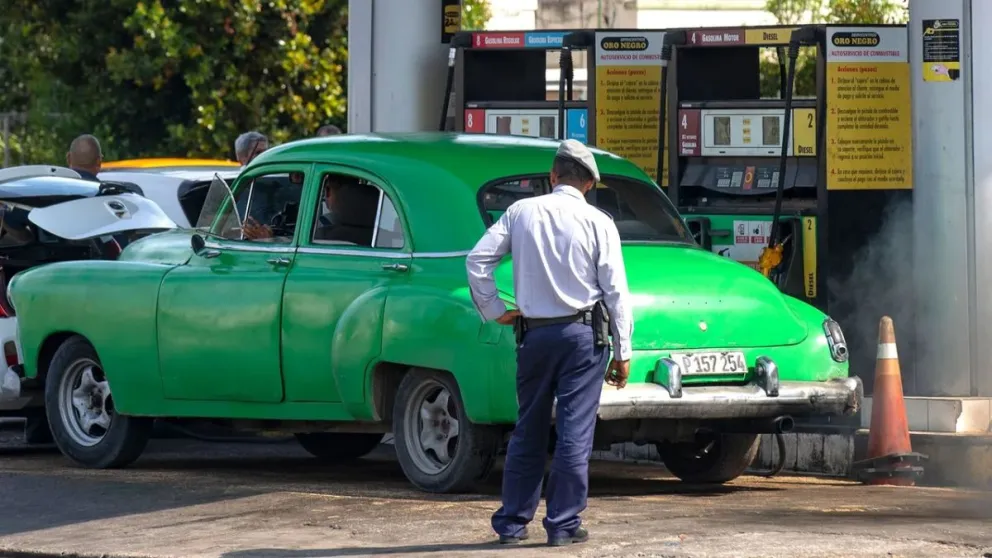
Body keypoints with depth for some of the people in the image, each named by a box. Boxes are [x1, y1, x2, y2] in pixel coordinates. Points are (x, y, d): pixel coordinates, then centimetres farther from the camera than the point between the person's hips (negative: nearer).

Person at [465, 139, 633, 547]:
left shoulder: (521, 212, 1)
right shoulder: (597, 223, -5)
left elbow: (477, 260, -3)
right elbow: (616, 291, -5)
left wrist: (493, 310, 7)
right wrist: (623, 352, -1)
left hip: (533, 334, 3)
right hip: (582, 333, -3)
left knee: (528, 432, 12)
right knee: (575, 433, 1)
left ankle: (512, 522, 15)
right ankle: (563, 524, 0)